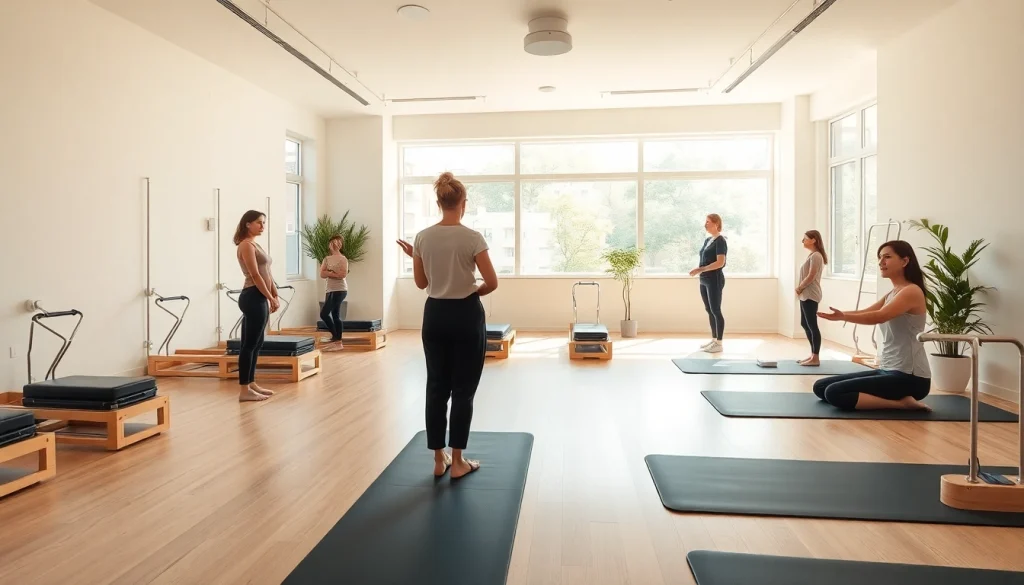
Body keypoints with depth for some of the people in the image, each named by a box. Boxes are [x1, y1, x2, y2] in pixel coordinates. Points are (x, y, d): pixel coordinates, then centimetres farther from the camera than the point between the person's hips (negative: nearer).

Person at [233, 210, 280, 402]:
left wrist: (275, 296, 11)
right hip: (253, 297, -10)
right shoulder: (246, 245, -10)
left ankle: (251, 384, 21)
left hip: (260, 298, 10)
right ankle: (244, 390, -3)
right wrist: (271, 298, -14)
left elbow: (267, 273, 18)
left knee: (256, 343, 13)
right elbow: (255, 275, -17)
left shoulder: (256, 245, 19)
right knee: (250, 344, -7)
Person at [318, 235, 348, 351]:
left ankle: (335, 337, 0)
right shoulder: (327, 258, 14)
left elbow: (343, 274, -18)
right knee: (335, 315, 8)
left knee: (324, 313, -13)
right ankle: (338, 342, 13)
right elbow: (322, 274, 4)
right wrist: (334, 273, -10)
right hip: (330, 290, 7)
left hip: (339, 290, -7)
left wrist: (329, 273, -7)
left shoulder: (343, 259, -5)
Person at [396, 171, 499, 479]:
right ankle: (457, 462, 12)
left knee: (436, 387, 13)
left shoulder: (422, 237, -1)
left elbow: (421, 283, 6)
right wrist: (473, 292, 6)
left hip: (434, 316, 4)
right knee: (463, 390, 5)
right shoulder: (472, 237, -12)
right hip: (466, 317, -4)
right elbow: (492, 282, -13)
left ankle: (438, 459, 20)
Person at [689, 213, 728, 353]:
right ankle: (713, 340, 21)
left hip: (714, 279, -9)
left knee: (716, 310, -5)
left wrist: (701, 269, -23)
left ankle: (719, 343, 0)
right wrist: (698, 269, 7)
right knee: (709, 310, 12)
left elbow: (720, 263, -20)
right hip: (704, 280, 9)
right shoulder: (707, 240, 15)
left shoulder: (720, 241, -11)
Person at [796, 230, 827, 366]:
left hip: (810, 296, -10)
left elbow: (811, 277, -18)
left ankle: (815, 358, -1)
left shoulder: (816, 255, -12)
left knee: (812, 326, -6)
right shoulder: (812, 255, 18)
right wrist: (800, 289, 5)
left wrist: (799, 288, -7)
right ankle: (813, 355, 22)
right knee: (805, 324, 14)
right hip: (805, 295, 10)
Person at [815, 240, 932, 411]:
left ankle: (901, 402, -10)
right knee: (820, 387, 7)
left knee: (834, 393, -23)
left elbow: (879, 317, -29)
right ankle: (898, 399, 9)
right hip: (888, 371, 10)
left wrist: (843, 317, -42)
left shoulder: (912, 291, -13)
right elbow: (865, 312, 1)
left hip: (909, 377, -10)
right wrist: (840, 314, -17)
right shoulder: (891, 294, 16)